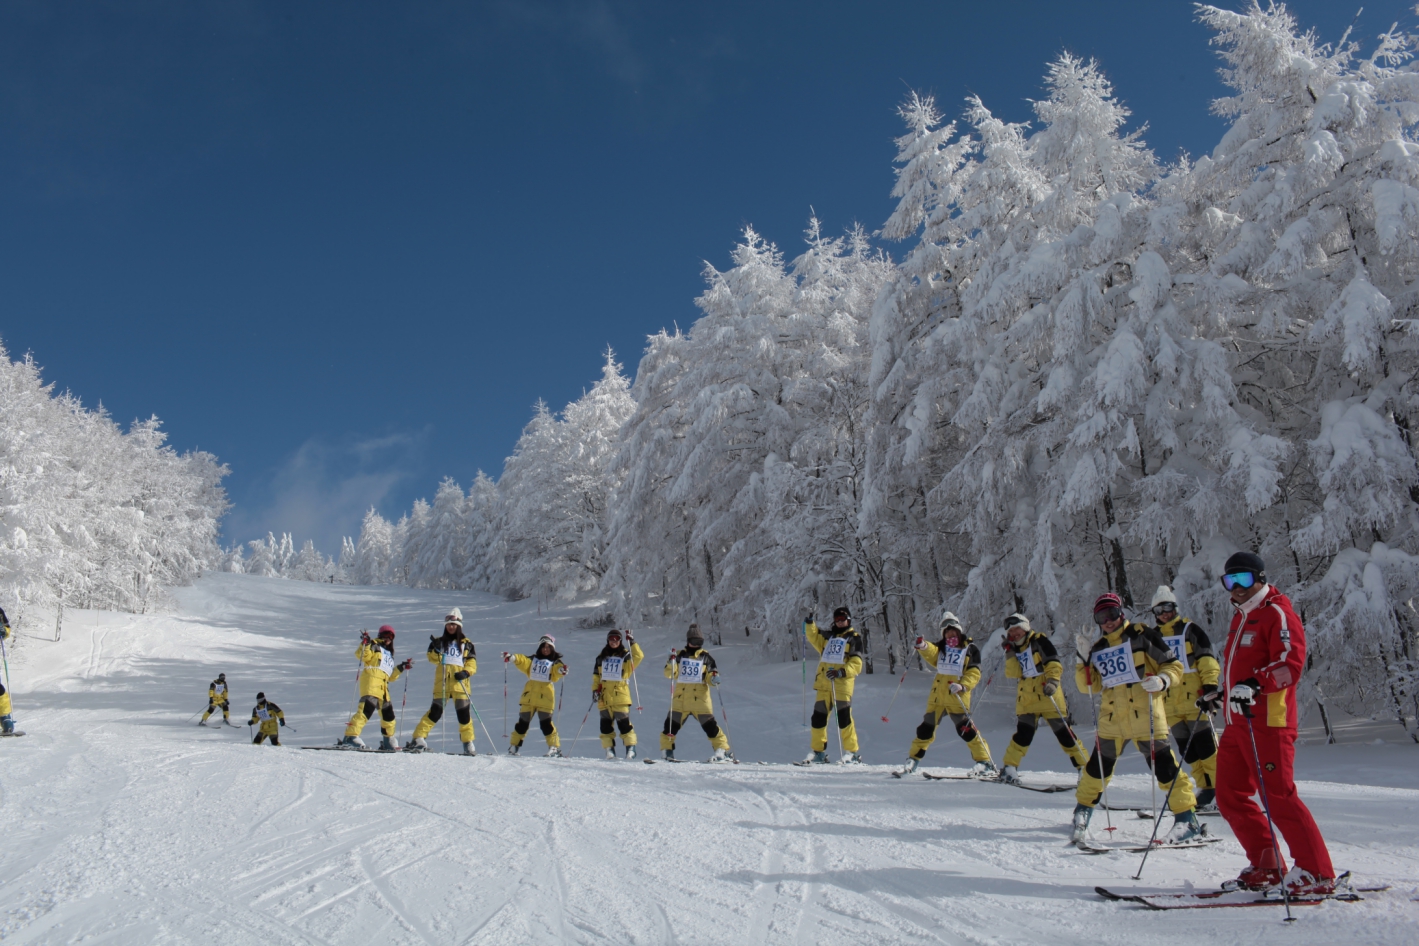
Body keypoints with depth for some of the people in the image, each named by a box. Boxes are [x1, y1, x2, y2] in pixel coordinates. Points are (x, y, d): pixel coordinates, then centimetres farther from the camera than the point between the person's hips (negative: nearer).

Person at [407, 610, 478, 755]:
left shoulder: (466, 644, 12)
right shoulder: (439, 642, 14)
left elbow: (472, 663, 6)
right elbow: (433, 659, 3)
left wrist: (466, 672, -12)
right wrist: (436, 650, -16)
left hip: (460, 683, 0)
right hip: (442, 682, 0)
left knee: (464, 713, -2)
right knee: (435, 711, -8)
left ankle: (468, 744, 8)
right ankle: (419, 739, 0)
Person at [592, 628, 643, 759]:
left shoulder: (626, 655, 5)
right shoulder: (601, 657, 15)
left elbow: (639, 656, -13)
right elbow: (596, 675, 19)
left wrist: (632, 643, -20)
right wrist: (595, 689, 7)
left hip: (620, 694, -3)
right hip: (604, 695, 4)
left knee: (624, 723, -7)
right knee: (605, 723, 1)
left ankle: (630, 748, 0)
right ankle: (609, 750, 7)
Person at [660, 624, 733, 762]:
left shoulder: (705, 657, 7)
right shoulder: (680, 655, 9)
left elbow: (710, 676, 7)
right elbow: (670, 674, 3)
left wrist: (714, 679, -15)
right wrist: (671, 663, -15)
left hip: (700, 697, -1)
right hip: (680, 697, 1)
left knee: (709, 725, -6)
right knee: (671, 724, -3)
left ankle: (724, 751, 2)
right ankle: (666, 751, 11)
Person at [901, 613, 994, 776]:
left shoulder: (970, 649, 2)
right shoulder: (942, 647, 12)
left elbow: (974, 673, -5)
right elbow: (932, 655, -9)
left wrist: (962, 686, -23)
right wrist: (924, 647, -31)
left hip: (957, 697, -4)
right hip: (938, 696, 4)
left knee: (965, 730, -12)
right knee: (926, 728, 9)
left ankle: (984, 762, -4)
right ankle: (913, 759, 22)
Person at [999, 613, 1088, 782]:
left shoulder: (1039, 641, -3)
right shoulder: (1014, 649, 14)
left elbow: (1054, 663, -11)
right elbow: (1012, 673, 4)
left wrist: (1052, 682, -26)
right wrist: (1010, 653, -4)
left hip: (1047, 694, -4)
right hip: (1026, 698, 4)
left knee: (1063, 731, -3)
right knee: (1023, 733, -2)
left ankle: (1085, 766, 5)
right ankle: (1009, 767, 4)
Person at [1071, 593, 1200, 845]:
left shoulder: (1142, 635, 0)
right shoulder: (1098, 649, 14)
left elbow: (1174, 666, 0)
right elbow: (1089, 686, 14)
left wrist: (1162, 680, -20)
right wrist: (1084, 664, -3)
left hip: (1144, 713, -4)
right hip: (1112, 717, 5)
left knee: (1163, 764, -9)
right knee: (1098, 765, 11)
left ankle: (1187, 818, 1)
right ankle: (1083, 809, 28)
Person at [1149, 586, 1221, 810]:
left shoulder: (1190, 630, 2)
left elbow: (1207, 659, -4)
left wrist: (1210, 685, -16)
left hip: (1194, 699, -5)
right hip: (1169, 705, 5)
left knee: (1206, 746, -8)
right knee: (1188, 750, 6)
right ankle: (1206, 789, 12)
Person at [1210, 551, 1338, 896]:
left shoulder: (1277, 613, -6)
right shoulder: (1240, 618, 22)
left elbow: (1290, 664, -19)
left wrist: (1254, 685, -31)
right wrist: (1220, 697, 25)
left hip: (1268, 720, -9)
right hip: (1237, 722, 9)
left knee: (1278, 796, -10)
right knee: (1231, 796, 9)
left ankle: (1317, 873, 0)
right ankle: (1267, 866, 18)